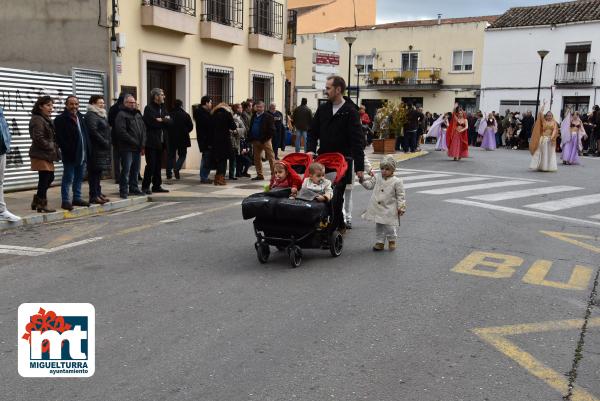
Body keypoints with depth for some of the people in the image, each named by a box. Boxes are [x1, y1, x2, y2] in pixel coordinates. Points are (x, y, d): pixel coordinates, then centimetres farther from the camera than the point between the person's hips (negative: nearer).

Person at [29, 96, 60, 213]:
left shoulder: (47, 120, 18)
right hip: (41, 155, -10)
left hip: (47, 154, 10)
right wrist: (51, 147, -14)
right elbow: (39, 138, -20)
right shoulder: (37, 120, -13)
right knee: (44, 178, -5)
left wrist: (55, 146, 8)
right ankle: (42, 205, 4)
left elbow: (52, 137, 24)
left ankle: (37, 201, 24)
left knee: (50, 177, 13)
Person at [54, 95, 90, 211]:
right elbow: (59, 139, -13)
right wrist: (67, 151, -19)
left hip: (82, 155, 7)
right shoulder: (60, 119, -7)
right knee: (68, 179, -4)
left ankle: (77, 198, 23)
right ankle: (65, 201, 1)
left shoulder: (80, 118, 17)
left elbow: (86, 135, 20)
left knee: (79, 178, 14)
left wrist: (87, 152, 11)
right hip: (70, 156, -7)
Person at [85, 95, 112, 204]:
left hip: (102, 148, 10)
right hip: (96, 149, -10)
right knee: (95, 171, -8)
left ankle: (98, 193, 19)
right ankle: (94, 196, -6)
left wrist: (107, 142, 11)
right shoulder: (91, 115, -10)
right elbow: (93, 131, -20)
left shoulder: (102, 114, 21)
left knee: (99, 171, 13)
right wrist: (104, 142, -16)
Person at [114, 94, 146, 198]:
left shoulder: (138, 114, 18)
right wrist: (134, 142, -14)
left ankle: (133, 188, 22)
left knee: (136, 169, 12)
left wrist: (143, 145, 4)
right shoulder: (121, 115, -6)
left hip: (138, 148, 7)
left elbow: (143, 129, 16)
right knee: (126, 169, -7)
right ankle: (123, 190, -2)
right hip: (127, 148, -7)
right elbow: (121, 132, -15)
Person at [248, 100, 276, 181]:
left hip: (265, 140, -6)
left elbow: (272, 130, -9)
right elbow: (250, 128, 18)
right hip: (255, 141, 6)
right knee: (256, 158, 9)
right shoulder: (254, 117, 15)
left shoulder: (268, 116, -4)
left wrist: (265, 138, -15)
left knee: (271, 158, -3)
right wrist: (250, 138, 4)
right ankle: (259, 175, 17)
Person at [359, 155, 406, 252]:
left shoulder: (396, 181, -8)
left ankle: (392, 241, 25)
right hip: (378, 209, 5)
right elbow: (369, 185, 13)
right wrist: (363, 179, -3)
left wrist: (401, 207, -9)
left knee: (389, 226, 1)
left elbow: (400, 195, -6)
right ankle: (379, 242, 22)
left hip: (389, 210, -4)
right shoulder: (377, 178, 5)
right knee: (378, 226, 12)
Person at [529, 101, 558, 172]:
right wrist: (544, 104, 2)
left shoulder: (554, 123, 6)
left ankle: (548, 167, 8)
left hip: (550, 140, 0)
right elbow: (540, 112, -2)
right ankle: (540, 166, 3)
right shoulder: (543, 121, 6)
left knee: (550, 153, 2)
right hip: (543, 139, 0)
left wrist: (552, 137, -23)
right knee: (542, 152, 0)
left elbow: (555, 130, -6)